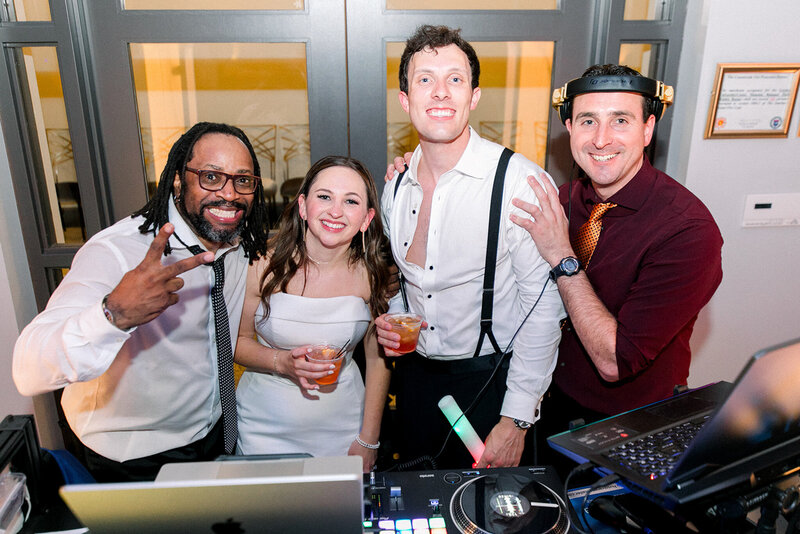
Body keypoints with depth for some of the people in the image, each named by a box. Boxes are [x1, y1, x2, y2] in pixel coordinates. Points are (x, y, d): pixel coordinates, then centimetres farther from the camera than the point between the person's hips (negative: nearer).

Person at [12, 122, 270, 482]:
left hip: (213, 435, 6)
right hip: (133, 463, -5)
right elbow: (29, 373, -40)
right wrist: (114, 313, -56)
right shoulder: (116, 251, -29)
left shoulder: (243, 244, -9)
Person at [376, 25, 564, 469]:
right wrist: (391, 320, -4)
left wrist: (515, 420, -15)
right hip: (415, 375, 5)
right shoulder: (397, 187, 0)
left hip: (490, 380, -5)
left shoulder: (520, 181, -18)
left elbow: (543, 306, -16)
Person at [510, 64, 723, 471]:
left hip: (633, 424, -5)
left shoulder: (689, 231, -28)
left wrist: (563, 258, -30)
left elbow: (615, 362, -29)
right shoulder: (565, 199, -11)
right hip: (558, 400, 5)